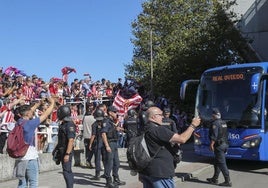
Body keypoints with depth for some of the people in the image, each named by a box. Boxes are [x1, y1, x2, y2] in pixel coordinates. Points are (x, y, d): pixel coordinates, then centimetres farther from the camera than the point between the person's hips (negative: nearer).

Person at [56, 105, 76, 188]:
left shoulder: (69, 125, -18)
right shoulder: (63, 124, 13)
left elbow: (71, 140, -23)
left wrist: (67, 154, -26)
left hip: (67, 151, -10)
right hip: (62, 151, 10)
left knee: (67, 171, -8)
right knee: (67, 171, 15)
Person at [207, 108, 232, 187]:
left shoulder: (215, 123, -15)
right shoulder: (223, 123, 14)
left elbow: (214, 136, -22)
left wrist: (211, 144, -18)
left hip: (219, 145, -10)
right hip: (225, 144, 10)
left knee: (222, 163, -6)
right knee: (217, 162, 18)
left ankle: (228, 181, -5)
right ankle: (215, 179, 26)